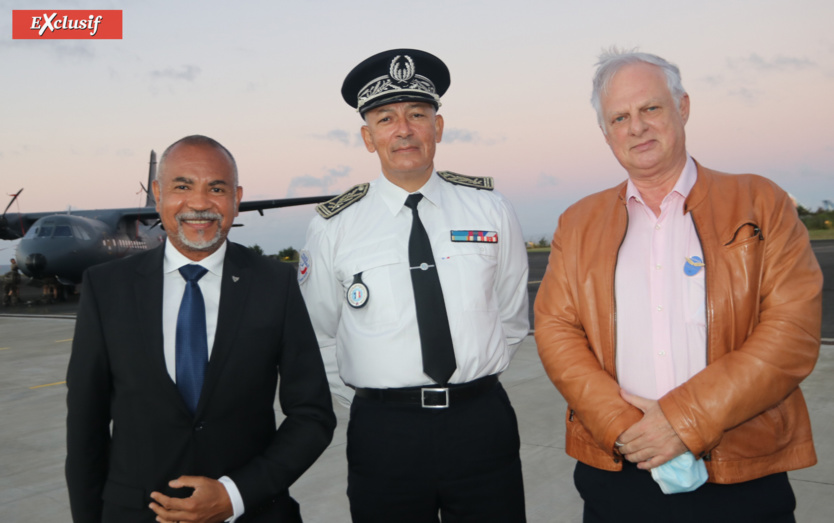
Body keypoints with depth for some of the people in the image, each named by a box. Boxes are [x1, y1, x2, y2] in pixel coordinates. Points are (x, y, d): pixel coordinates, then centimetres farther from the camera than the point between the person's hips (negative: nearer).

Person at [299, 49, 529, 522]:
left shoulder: (490, 207, 1)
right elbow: (320, 337, 7)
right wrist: (374, 400, 6)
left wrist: (477, 379, 10)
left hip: (483, 424, 1)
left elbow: (512, 315, 11)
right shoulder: (333, 228, -2)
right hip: (383, 433, -1)